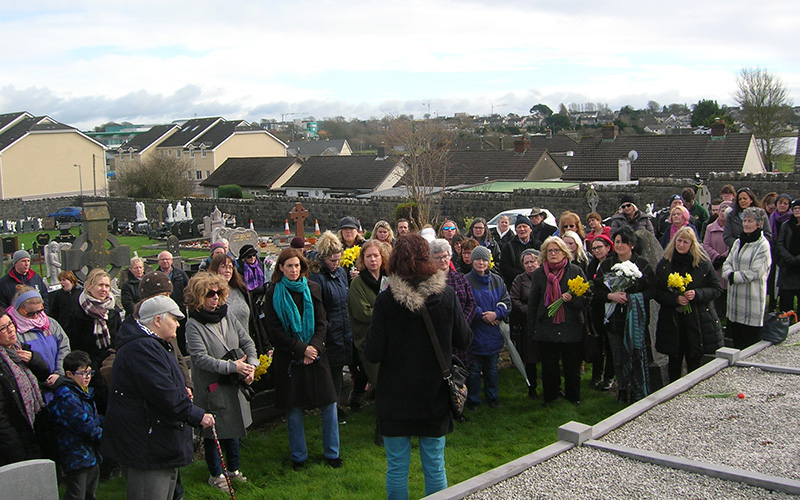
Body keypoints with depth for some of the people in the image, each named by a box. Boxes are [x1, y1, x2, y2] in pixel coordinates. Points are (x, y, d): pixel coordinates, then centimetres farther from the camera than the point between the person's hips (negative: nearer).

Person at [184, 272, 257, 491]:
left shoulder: (226, 315, 3)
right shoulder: (193, 325, -14)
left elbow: (247, 342, 6)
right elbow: (201, 358, -22)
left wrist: (251, 366, -10)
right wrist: (232, 367, -24)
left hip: (234, 384, 6)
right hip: (211, 388, -6)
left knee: (234, 426, 18)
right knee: (213, 432, 8)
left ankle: (233, 468, 37)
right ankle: (216, 474, 28)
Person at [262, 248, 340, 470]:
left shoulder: (312, 289, 6)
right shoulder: (273, 294, -1)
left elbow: (321, 323, 6)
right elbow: (274, 330, -4)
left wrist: (314, 346, -10)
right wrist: (301, 349, -11)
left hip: (315, 354, 2)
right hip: (288, 358, -2)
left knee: (329, 404, 0)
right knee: (293, 408, 3)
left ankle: (331, 452, 16)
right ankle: (298, 456, 18)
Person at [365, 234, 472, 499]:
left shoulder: (385, 300, -15)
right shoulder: (446, 295, -9)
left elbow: (373, 353, -13)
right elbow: (464, 340, 1)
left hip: (395, 398, -1)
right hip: (435, 396, 2)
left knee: (397, 467, 11)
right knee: (435, 466, 14)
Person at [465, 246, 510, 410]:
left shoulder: (496, 280, 7)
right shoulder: (466, 281, -8)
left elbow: (507, 301, 5)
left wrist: (496, 313, -12)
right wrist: (482, 315, -18)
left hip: (493, 334, 4)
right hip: (474, 334, -4)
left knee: (492, 369, 15)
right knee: (474, 370, 5)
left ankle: (492, 398, 29)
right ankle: (473, 401, 18)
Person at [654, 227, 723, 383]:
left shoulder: (704, 264, -1)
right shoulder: (664, 265, 3)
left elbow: (717, 289, 1)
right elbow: (657, 292, 3)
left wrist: (697, 294, -16)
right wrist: (675, 299, -15)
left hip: (698, 319, -1)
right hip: (672, 319, 1)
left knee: (695, 360, 4)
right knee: (675, 359, 9)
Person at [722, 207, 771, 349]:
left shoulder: (762, 245, -10)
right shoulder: (738, 242, 13)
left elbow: (755, 272, -15)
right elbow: (727, 263, 9)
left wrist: (734, 276, -12)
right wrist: (730, 274, -12)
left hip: (752, 298, -7)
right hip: (735, 295, 7)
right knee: (735, 335, 14)